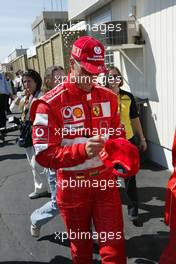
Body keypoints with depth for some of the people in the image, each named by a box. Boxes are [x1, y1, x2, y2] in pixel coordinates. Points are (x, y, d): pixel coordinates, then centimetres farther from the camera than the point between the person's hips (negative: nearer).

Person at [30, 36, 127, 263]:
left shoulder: (108, 97, 0)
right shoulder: (50, 104, -15)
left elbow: (118, 135, 13)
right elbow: (44, 155, -17)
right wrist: (82, 150, -31)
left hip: (105, 181, 3)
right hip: (72, 185, -2)